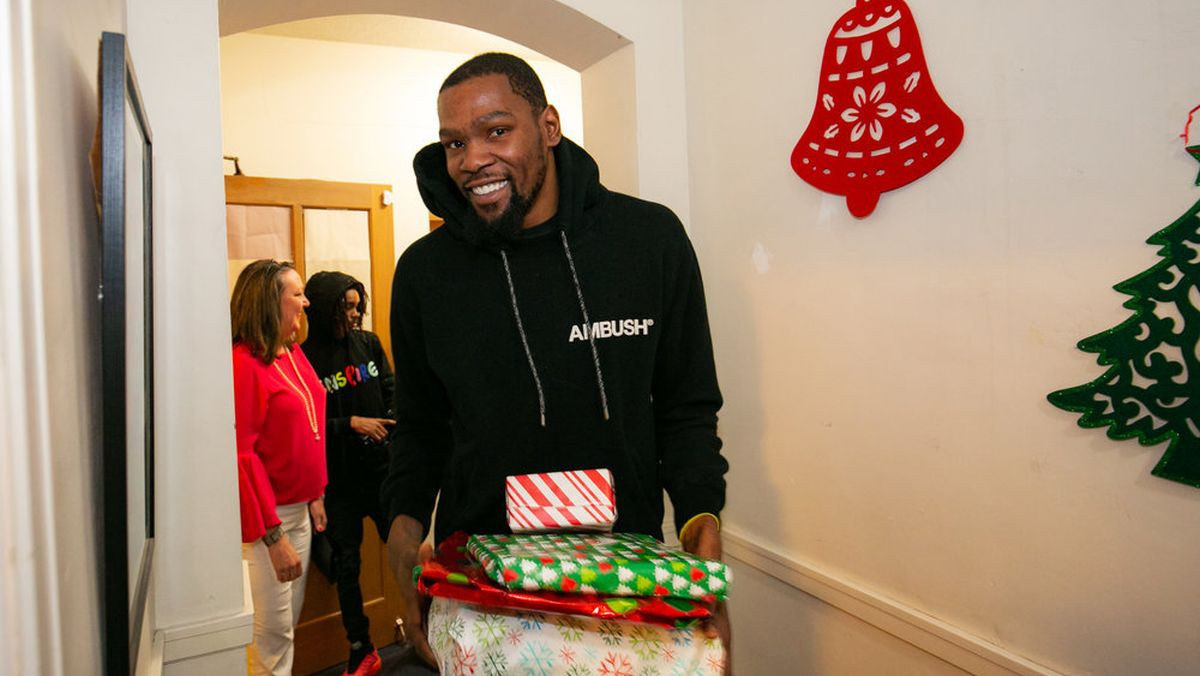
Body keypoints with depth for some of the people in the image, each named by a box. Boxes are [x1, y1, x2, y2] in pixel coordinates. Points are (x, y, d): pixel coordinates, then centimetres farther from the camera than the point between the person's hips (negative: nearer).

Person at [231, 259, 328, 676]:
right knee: (273, 634, 3)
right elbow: (242, 453, -21)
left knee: (289, 622, 17)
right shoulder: (244, 363, -18)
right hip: (267, 517, -8)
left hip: (298, 508, 8)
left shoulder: (293, 352, 8)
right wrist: (273, 535, -21)